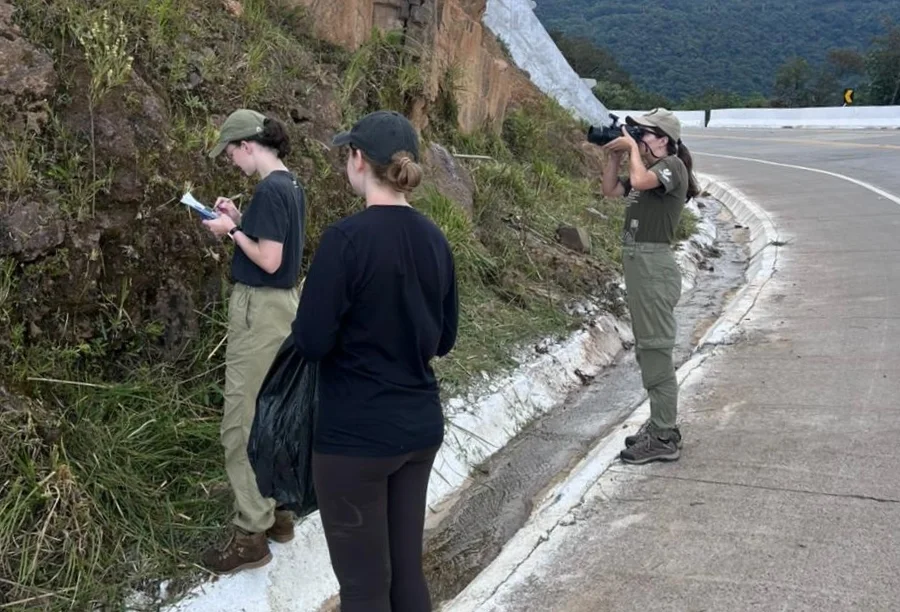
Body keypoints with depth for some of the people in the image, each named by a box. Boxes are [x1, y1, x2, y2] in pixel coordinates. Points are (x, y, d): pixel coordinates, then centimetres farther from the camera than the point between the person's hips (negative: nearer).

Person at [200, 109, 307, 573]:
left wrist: (232, 232, -10)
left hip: (260, 310, -10)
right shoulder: (291, 185, 10)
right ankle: (276, 512, 27)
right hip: (283, 304, 10)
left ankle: (252, 534, 3)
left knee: (242, 423, -3)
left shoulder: (269, 190, -19)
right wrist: (240, 220, 8)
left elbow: (269, 261, -22)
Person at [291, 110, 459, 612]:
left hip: (355, 435, -6)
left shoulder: (347, 238, -18)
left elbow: (312, 340, -15)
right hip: (421, 426, 7)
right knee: (406, 570, 17)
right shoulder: (435, 240, 3)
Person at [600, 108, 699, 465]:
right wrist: (615, 155, 10)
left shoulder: (673, 165, -10)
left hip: (654, 264, -10)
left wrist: (632, 148, -12)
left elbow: (640, 181, -29)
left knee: (656, 351, -7)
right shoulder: (650, 169, 18)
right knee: (648, 351, 16)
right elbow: (610, 190, 22)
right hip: (638, 262, 10)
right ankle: (661, 426, 26)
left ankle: (664, 440, -1)